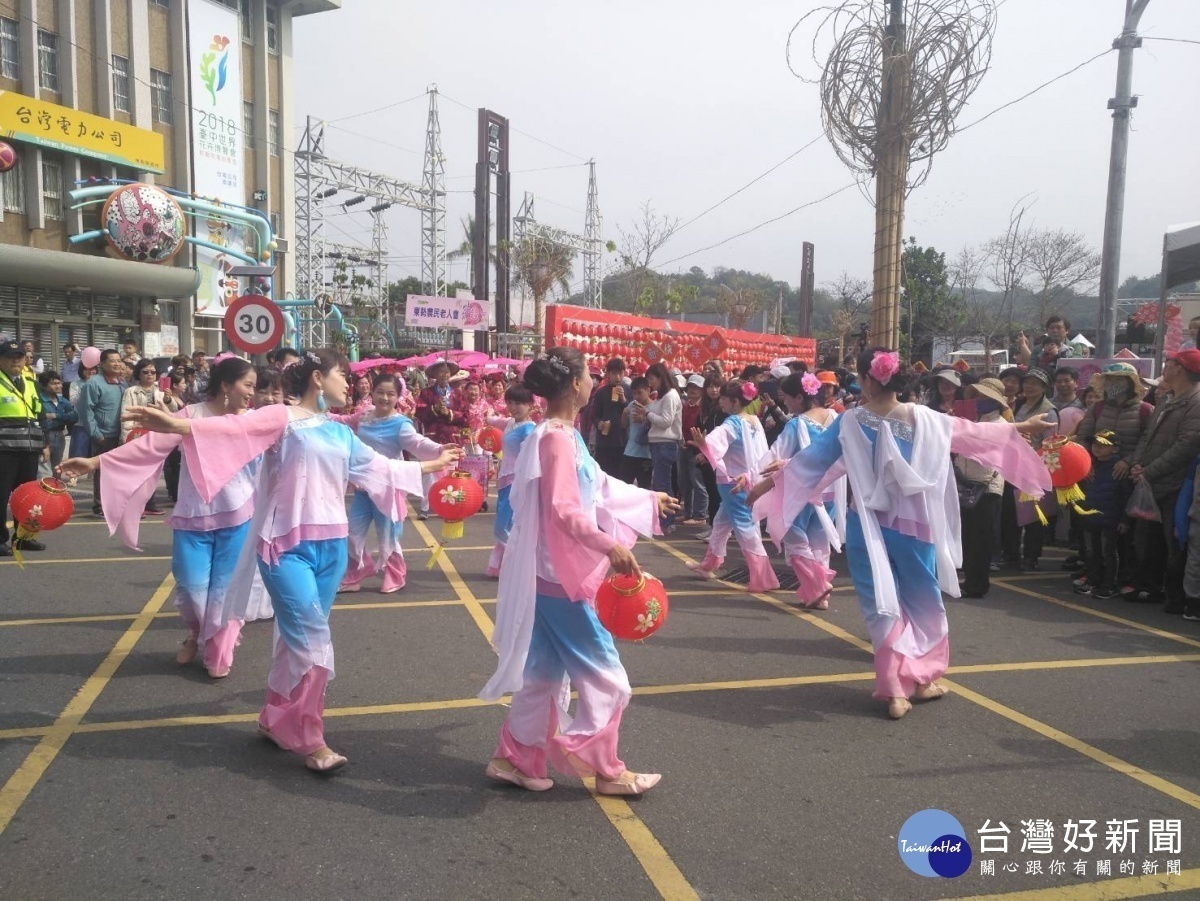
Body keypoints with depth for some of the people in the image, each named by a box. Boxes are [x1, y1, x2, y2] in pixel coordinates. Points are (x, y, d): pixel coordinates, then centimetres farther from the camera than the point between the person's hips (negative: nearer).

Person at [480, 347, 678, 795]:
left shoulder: (563, 435, 12)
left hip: (555, 574, 10)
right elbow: (563, 510, -28)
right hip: (560, 576, -10)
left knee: (545, 672, 17)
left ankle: (516, 758, 27)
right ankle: (604, 769, 14)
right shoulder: (557, 438, -19)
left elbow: (598, 486, 24)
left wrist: (648, 499, 34)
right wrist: (610, 545, -35)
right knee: (604, 675, 2)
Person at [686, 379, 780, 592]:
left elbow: (718, 439, -42)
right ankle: (708, 565, 35)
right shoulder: (755, 422, 5)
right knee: (721, 522, 22)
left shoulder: (733, 423, -20)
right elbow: (762, 454, 7)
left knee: (745, 529, -5)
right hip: (747, 482, 9)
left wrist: (704, 443, -61)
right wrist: (748, 475, 11)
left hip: (733, 483, -9)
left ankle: (764, 578, -4)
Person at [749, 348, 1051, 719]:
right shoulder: (923, 418, -4)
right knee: (922, 600, 17)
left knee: (883, 605, 6)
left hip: (870, 525, -1)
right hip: (913, 524, 1)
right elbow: (973, 431, 8)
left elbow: (812, 457, -4)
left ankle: (895, 690, 4)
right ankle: (923, 679, 28)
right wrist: (1021, 426, 24)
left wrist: (767, 481, 6)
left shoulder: (852, 421, -8)